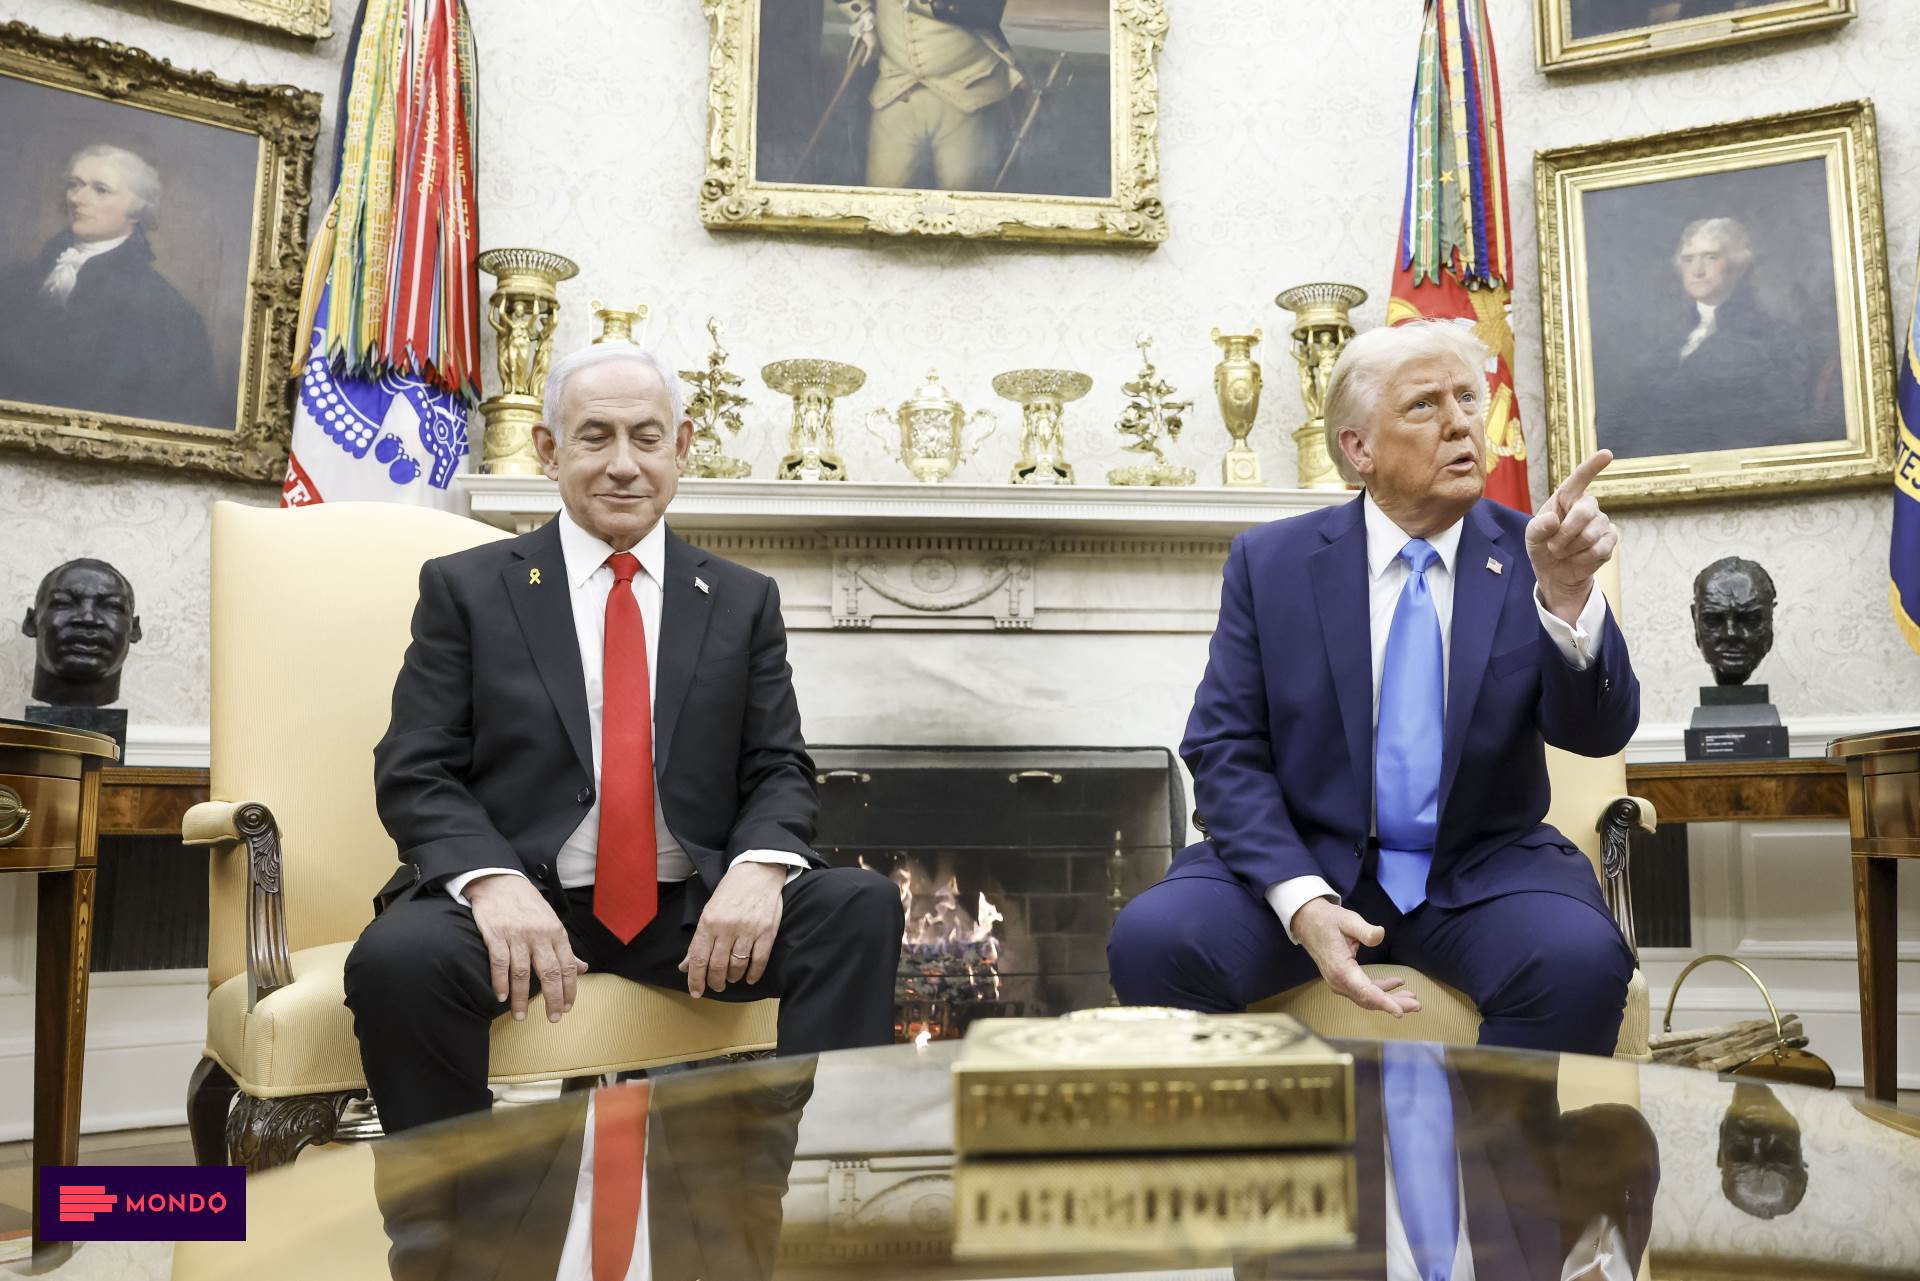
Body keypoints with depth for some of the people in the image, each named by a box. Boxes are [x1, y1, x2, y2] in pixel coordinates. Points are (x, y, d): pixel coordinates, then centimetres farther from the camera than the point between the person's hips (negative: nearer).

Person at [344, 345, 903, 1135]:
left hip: (692, 908, 2)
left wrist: (761, 864, -16)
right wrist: (493, 880, -21)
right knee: (397, 957, -32)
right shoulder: (465, 588, 7)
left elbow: (779, 769, 8)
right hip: (522, 901, -1)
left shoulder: (744, 601, 13)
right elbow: (414, 773, 0)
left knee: (862, 906, -24)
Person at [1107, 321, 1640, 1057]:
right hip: (1302, 861, 0)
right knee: (1151, 937, -26)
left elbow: (1598, 735, -9)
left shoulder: (1528, 558, 1)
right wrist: (1301, 901, -19)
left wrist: (1568, 595, -29)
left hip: (1482, 872, 1)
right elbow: (1225, 750, -3)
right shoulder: (1268, 561, 1)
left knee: (1581, 960, -30)